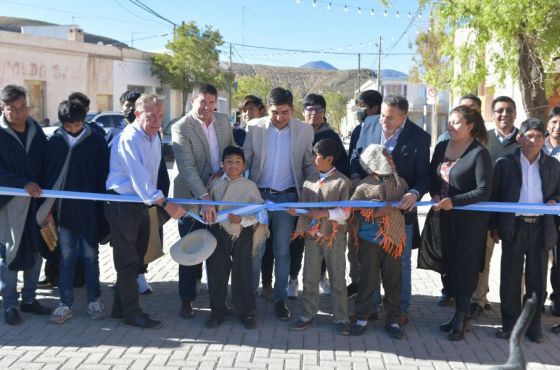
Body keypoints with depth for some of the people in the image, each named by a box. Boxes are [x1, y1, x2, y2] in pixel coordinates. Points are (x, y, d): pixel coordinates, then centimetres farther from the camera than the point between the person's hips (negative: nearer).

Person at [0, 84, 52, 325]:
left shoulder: (36, 130, 5)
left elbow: (46, 164, 10)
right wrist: (24, 184, -22)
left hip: (36, 201, 5)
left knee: (36, 251, 11)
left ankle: (29, 299, 24)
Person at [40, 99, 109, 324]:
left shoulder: (96, 141, -4)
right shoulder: (55, 142, 2)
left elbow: (103, 175, -1)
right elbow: (48, 175, 5)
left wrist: (103, 208, -4)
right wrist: (48, 208, 1)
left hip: (89, 210, -1)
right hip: (63, 210, 2)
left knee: (90, 257, 9)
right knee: (66, 258, 7)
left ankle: (94, 301, 20)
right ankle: (65, 304, 14)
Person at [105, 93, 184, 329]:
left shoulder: (154, 137, 9)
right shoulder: (129, 139, -19)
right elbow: (139, 176, -30)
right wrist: (166, 204, -37)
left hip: (142, 203, 9)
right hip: (122, 205, -9)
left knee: (134, 260, 16)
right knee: (128, 261, 1)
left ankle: (120, 308, 28)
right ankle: (132, 314, 10)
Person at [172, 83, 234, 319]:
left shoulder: (223, 120, 3)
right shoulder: (181, 128, -16)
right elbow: (187, 167, -24)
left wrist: (222, 171, -4)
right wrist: (204, 198, -33)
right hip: (191, 196, -5)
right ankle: (187, 300, 14)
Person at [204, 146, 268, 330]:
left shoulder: (249, 186, -5)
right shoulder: (215, 184, 4)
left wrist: (242, 220, -21)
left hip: (242, 233, -3)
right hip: (218, 232, 3)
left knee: (242, 273, 4)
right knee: (216, 272, 8)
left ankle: (246, 312, 18)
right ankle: (218, 311, 22)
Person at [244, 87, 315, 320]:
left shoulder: (304, 130, -1)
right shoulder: (254, 127, -2)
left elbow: (309, 164, 6)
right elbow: (245, 159, 2)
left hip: (287, 197, 0)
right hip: (257, 194, 0)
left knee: (282, 252, 6)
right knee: (254, 249, 7)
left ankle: (280, 299, 17)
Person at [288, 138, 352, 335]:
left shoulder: (342, 181, -8)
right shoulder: (309, 181, 9)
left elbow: (345, 212, -13)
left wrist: (323, 213, -21)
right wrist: (295, 210, -10)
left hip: (334, 237, -5)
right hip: (312, 236, 5)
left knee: (337, 278, 6)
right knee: (309, 278, 10)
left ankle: (340, 318, 14)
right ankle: (308, 315, 22)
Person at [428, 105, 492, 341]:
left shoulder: (479, 153, -14)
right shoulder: (441, 147, 6)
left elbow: (484, 191, -17)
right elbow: (432, 176, 16)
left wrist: (453, 201, -22)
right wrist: (435, 195, -4)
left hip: (470, 219, -6)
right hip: (446, 216, 6)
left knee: (464, 267, 0)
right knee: (451, 265, 10)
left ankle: (461, 318, 10)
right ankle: (460, 314, 22)